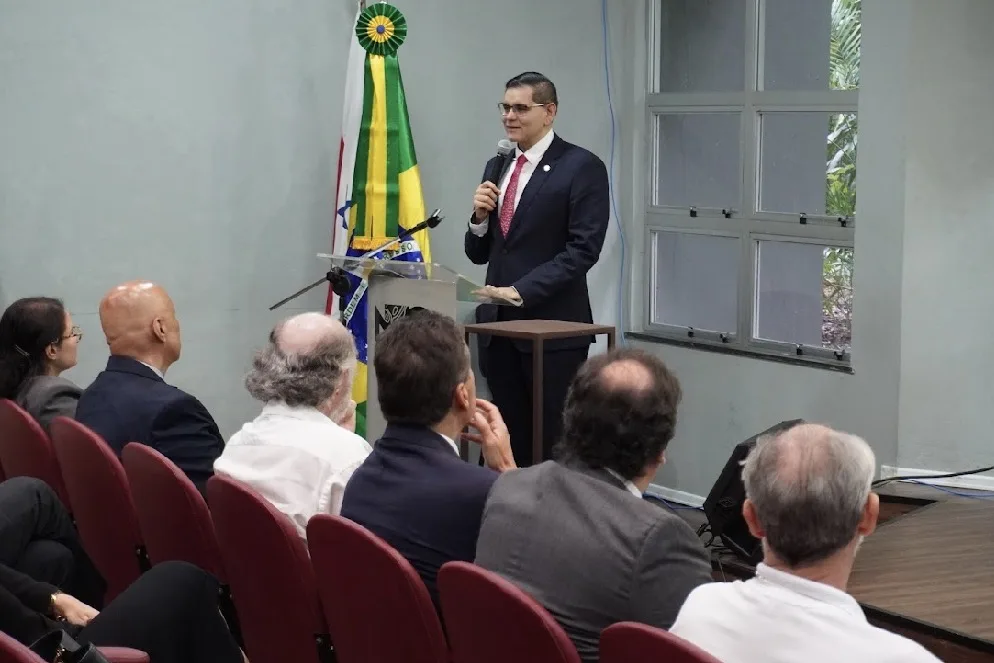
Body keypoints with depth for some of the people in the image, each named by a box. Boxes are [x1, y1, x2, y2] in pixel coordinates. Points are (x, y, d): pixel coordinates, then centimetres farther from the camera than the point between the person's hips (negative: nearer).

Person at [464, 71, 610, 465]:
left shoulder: (581, 167, -6)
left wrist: (521, 291, -18)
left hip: (553, 327, -6)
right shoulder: (497, 167, 15)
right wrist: (480, 216, -3)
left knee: (555, 445, -2)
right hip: (498, 327, 6)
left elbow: (583, 250, -14)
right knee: (510, 442, 8)